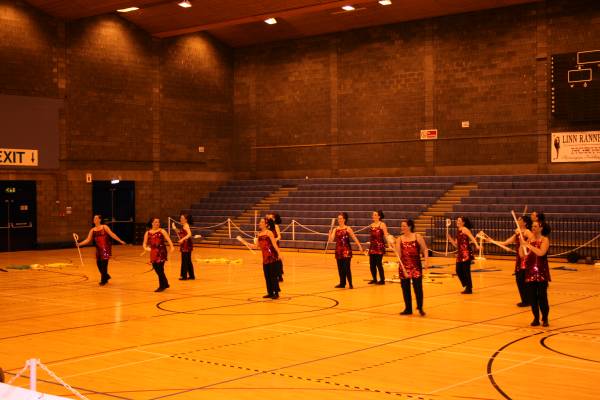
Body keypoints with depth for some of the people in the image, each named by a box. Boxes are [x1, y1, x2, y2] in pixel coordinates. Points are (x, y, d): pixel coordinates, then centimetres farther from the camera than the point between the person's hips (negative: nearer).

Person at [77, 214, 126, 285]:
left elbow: (112, 234, -5)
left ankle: (103, 280, 5)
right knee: (98, 263, 5)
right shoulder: (93, 230, 7)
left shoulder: (104, 227, -3)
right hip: (98, 249, 5)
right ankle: (106, 276, 29)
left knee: (104, 263, -7)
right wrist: (80, 244, -12)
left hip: (106, 248, -5)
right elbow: (88, 240, 2)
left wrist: (120, 241, -9)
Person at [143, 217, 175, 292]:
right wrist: (146, 248, -15)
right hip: (153, 253, 5)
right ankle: (165, 284, 27)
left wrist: (171, 246, -31)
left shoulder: (162, 231, -2)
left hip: (161, 252, -4)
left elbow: (168, 239, -14)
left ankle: (162, 286, 5)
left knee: (160, 269, -8)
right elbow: (145, 243, 8)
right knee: (156, 269, 9)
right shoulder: (148, 233, 8)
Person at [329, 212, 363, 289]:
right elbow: (331, 240, -2)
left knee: (346, 267, -10)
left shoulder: (348, 229, -3)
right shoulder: (335, 229, 6)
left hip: (346, 250, -4)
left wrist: (359, 246, -7)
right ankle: (342, 283, 18)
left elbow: (354, 238, -1)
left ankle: (350, 284, -4)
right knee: (340, 268, 8)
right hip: (338, 250, 4)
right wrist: (330, 233, -20)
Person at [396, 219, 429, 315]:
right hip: (404, 267, 3)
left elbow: (425, 249, 0)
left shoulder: (417, 237, -1)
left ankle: (420, 308, 10)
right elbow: (398, 254, 1)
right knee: (405, 288, 7)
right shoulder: (400, 239, 5)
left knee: (418, 287, -5)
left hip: (416, 266, -3)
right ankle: (408, 309, 19)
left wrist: (426, 260, -11)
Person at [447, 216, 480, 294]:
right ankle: (467, 287, 22)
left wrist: (476, 245, -37)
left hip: (466, 253, -8)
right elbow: (456, 245, 18)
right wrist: (449, 237, 11)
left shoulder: (465, 230, -6)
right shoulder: (458, 231, 17)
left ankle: (469, 289, 6)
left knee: (466, 271, -4)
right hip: (460, 253, 8)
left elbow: (472, 238, -21)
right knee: (458, 270, 8)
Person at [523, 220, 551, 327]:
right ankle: (536, 318, 14)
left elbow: (541, 252, -22)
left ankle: (545, 319, 8)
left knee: (542, 296, -3)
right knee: (532, 296, 4)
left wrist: (529, 246, -23)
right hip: (530, 271, 5)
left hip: (541, 271, -4)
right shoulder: (529, 239, 9)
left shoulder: (545, 240, -5)